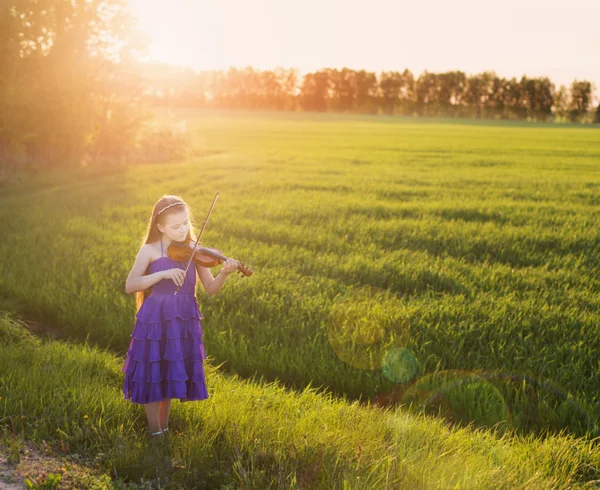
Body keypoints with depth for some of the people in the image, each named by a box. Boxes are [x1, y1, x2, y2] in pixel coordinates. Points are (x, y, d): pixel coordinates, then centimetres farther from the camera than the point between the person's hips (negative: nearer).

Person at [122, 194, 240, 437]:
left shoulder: (193, 250, 2)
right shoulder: (150, 251, -6)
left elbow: (211, 289, -2)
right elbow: (130, 286, -14)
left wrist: (224, 273, -22)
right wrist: (163, 273, -25)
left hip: (184, 321, 3)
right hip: (155, 320, -3)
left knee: (171, 373, 13)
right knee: (153, 374, 2)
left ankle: (164, 425, 30)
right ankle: (155, 431, 18)